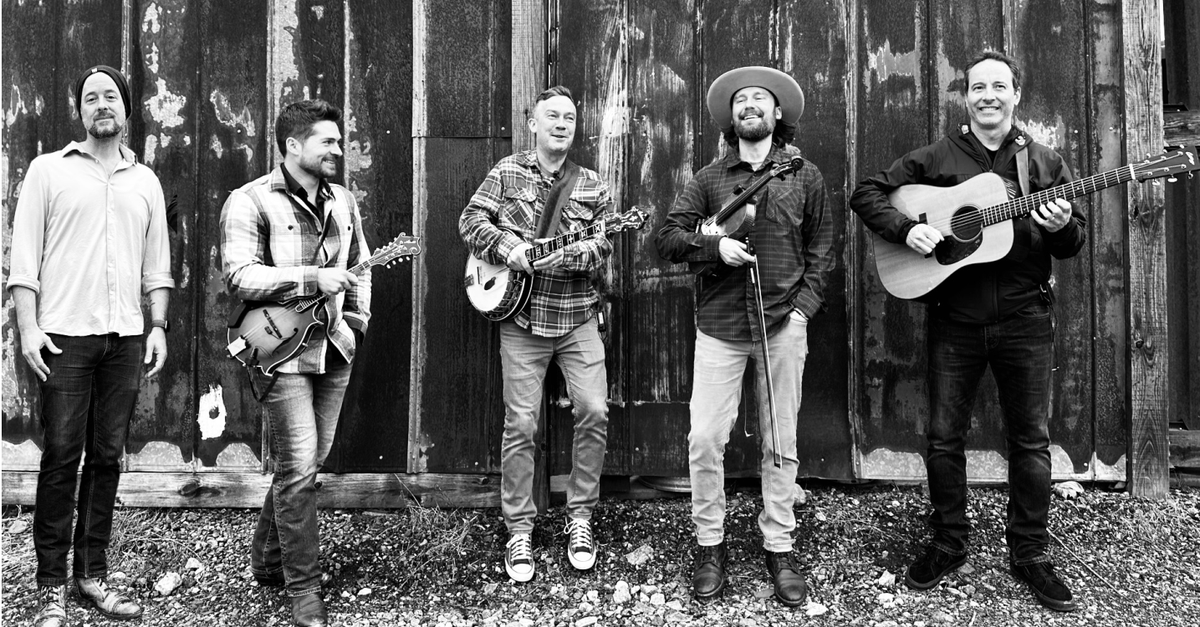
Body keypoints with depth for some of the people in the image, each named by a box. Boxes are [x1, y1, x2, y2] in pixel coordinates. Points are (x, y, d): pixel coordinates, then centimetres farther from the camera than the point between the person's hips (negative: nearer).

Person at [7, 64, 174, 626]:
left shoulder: (145, 181, 14)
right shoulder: (49, 170, 6)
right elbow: (24, 257, 0)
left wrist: (158, 326, 6)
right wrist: (28, 327, -8)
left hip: (126, 337, 3)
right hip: (65, 334, -3)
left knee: (107, 457, 6)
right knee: (61, 457, -1)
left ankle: (92, 573, 17)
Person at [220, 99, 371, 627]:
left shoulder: (343, 201, 13)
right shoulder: (250, 202, -8)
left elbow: (359, 269, 20)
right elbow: (240, 277, -18)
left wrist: (355, 320, 9)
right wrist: (316, 279, -23)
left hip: (333, 348, 7)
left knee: (309, 462, 15)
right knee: (299, 469, -7)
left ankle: (269, 560, 34)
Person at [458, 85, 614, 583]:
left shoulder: (592, 186, 8)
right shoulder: (507, 171, 6)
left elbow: (601, 247, 0)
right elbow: (471, 220, 1)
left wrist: (569, 257, -21)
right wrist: (508, 249, -15)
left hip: (576, 318, 2)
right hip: (521, 320, -1)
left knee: (594, 411, -7)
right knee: (520, 424, 0)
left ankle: (580, 517, 13)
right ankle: (519, 531, 13)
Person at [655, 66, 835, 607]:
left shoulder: (804, 175, 9)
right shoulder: (710, 177, 8)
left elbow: (821, 247, 9)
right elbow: (667, 236, 3)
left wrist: (805, 305, -3)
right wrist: (714, 246, -14)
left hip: (784, 323, 0)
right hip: (719, 324, 0)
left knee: (780, 441, 7)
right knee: (704, 438, -2)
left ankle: (778, 547, 22)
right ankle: (709, 543, 16)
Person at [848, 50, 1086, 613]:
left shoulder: (1044, 163, 8)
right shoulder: (934, 158, 4)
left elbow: (1074, 242, 8)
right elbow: (867, 193, 2)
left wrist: (1063, 226, -15)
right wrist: (905, 229, -14)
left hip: (1025, 319, 1)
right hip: (954, 319, -1)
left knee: (1031, 438, 7)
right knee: (944, 436, 5)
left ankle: (1029, 553, 22)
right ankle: (948, 544, 22)